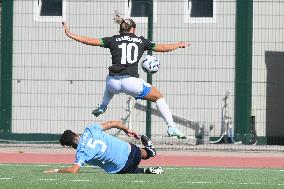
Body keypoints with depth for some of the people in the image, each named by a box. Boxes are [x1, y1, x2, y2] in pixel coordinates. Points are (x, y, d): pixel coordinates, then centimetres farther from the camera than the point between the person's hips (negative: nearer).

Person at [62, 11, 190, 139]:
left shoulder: (113, 40, 12)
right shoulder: (141, 41, 11)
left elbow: (91, 41, 9)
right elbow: (162, 48, 17)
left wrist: (70, 34, 19)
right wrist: (179, 45, 34)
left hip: (113, 83, 3)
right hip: (130, 82, -3)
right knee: (159, 97, 15)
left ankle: (103, 106, 30)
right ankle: (171, 127, 2)